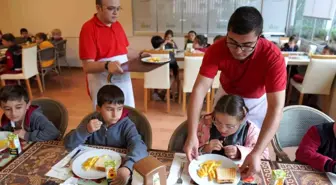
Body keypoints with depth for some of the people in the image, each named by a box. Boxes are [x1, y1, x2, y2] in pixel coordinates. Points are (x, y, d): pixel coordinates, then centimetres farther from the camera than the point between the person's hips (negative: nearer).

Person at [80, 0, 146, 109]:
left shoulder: (117, 25, 10)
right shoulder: (88, 28, -13)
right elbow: (87, 66, -18)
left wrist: (139, 55, 3)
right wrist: (107, 65, -35)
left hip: (124, 83, 7)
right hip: (104, 86, -7)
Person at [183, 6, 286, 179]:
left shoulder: (273, 56, -36)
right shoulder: (216, 50, -33)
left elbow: (275, 109, -40)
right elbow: (199, 89, -38)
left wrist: (256, 153, -48)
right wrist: (192, 135, -47)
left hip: (256, 100, -1)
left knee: (252, 143, 9)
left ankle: (249, 166, 40)